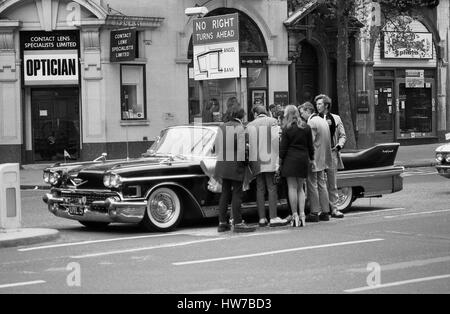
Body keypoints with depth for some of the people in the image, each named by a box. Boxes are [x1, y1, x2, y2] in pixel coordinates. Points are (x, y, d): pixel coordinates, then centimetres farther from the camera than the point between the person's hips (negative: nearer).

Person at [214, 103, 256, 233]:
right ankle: (237, 223, 0)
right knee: (237, 194, -1)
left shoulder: (221, 128, 8)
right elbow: (242, 149, -16)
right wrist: (242, 162, -3)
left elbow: (217, 147, 10)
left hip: (222, 164, 6)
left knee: (225, 194, 12)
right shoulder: (239, 128, -12)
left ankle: (222, 223, 14)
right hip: (235, 165, -6)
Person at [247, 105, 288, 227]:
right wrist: (277, 158, -6)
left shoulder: (250, 125, 12)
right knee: (272, 188, -4)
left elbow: (247, 144, 6)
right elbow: (275, 139, -8)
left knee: (260, 189, 7)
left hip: (256, 161, 3)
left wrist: (251, 160, 12)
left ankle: (262, 218, 5)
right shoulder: (272, 121, 3)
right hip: (269, 160, -3)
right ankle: (273, 218, -9)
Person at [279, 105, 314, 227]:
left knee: (292, 187, -2)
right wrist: (311, 158, 21)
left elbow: (283, 147, -6)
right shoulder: (306, 128, 7)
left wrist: (280, 160, 3)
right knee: (300, 188, 11)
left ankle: (295, 215, -6)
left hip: (290, 160, -4)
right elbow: (310, 145, 11)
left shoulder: (287, 129, -7)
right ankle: (302, 215, 3)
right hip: (303, 160, 4)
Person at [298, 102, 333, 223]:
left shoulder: (311, 123, -15)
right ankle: (325, 212, 14)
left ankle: (315, 213, -4)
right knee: (322, 184, 13)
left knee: (312, 185, -4)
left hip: (314, 159, -9)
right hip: (323, 159, 9)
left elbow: (310, 142, -19)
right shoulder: (323, 121, 14)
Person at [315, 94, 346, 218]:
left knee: (333, 184, 5)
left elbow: (343, 136, 13)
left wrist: (339, 145, -3)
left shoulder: (336, 119, 11)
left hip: (332, 153, 1)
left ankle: (334, 209, 9)